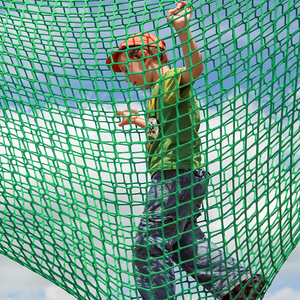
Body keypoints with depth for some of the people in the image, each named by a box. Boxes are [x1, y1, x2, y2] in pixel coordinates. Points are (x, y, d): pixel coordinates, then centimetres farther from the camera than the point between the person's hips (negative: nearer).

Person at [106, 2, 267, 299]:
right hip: (179, 177, 11)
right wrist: (139, 120, 43)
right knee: (183, 242, 19)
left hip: (176, 175, -11)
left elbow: (195, 67, -32)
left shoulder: (171, 78, -9)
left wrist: (183, 32, -47)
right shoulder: (160, 89, 20)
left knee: (149, 246, -8)